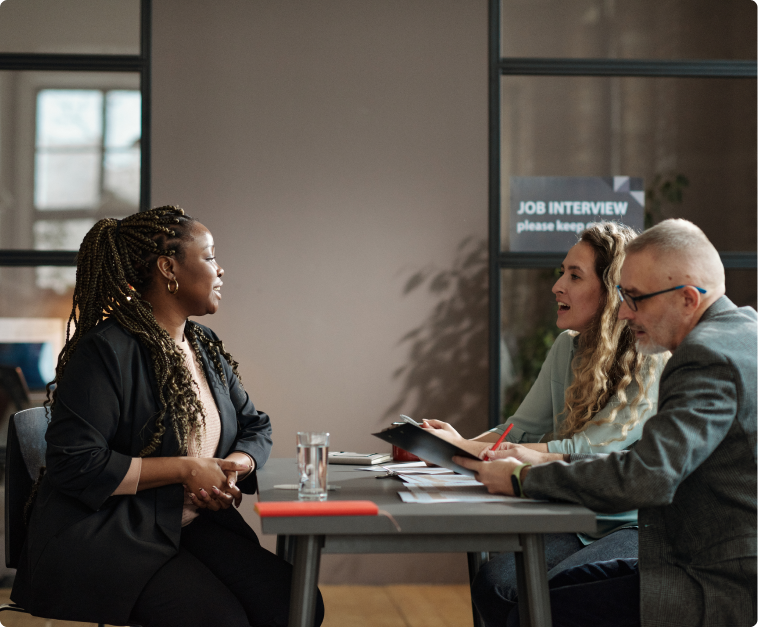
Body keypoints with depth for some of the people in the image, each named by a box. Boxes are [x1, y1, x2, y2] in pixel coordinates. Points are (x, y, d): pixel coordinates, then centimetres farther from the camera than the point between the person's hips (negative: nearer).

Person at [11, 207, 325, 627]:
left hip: (192, 524, 7)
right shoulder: (106, 351, -12)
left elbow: (255, 426, 21)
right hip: (105, 534, -7)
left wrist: (234, 466, -4)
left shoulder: (205, 346, 15)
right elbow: (75, 463, -19)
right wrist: (185, 469, -16)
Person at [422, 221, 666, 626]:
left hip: (636, 529, -6)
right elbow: (522, 427, 11)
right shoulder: (568, 348, 8)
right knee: (493, 584, -19)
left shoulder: (654, 364, -15)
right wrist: (460, 446, -11)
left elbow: (587, 451, -22)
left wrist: (472, 449, -23)